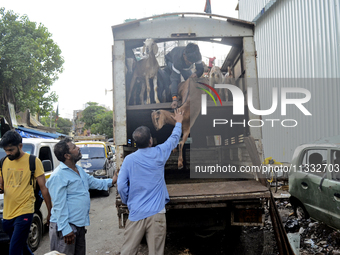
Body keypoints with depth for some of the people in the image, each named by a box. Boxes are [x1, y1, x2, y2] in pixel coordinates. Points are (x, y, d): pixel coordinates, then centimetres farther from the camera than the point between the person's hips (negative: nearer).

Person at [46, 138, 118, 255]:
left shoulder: (79, 170, 12)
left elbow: (92, 182, 28)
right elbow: (59, 205, -21)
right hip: (66, 227, -9)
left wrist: (111, 181, 19)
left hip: (79, 225, 9)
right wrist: (65, 230, -23)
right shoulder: (58, 176, -19)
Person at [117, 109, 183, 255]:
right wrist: (179, 122, 33)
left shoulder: (129, 159, -1)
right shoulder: (159, 154, -1)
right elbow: (174, 139, 16)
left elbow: (121, 186, -3)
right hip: (156, 213, -1)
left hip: (136, 213, 1)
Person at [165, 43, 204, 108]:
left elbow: (200, 69, -28)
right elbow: (174, 79, -53)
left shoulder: (197, 56, -39)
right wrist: (174, 99, -62)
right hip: (171, 61, -4)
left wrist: (196, 74, -55)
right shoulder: (177, 60, -50)